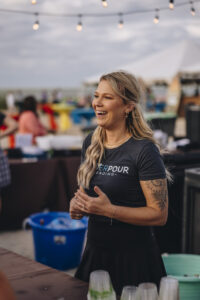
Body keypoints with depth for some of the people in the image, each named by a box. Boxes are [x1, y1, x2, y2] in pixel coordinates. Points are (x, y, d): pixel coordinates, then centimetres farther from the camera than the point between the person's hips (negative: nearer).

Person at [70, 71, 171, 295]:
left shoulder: (144, 150, -17)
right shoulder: (90, 143, 4)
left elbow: (159, 214, -17)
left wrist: (109, 210, -25)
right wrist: (77, 203, -4)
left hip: (134, 258, -6)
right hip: (95, 253, 6)